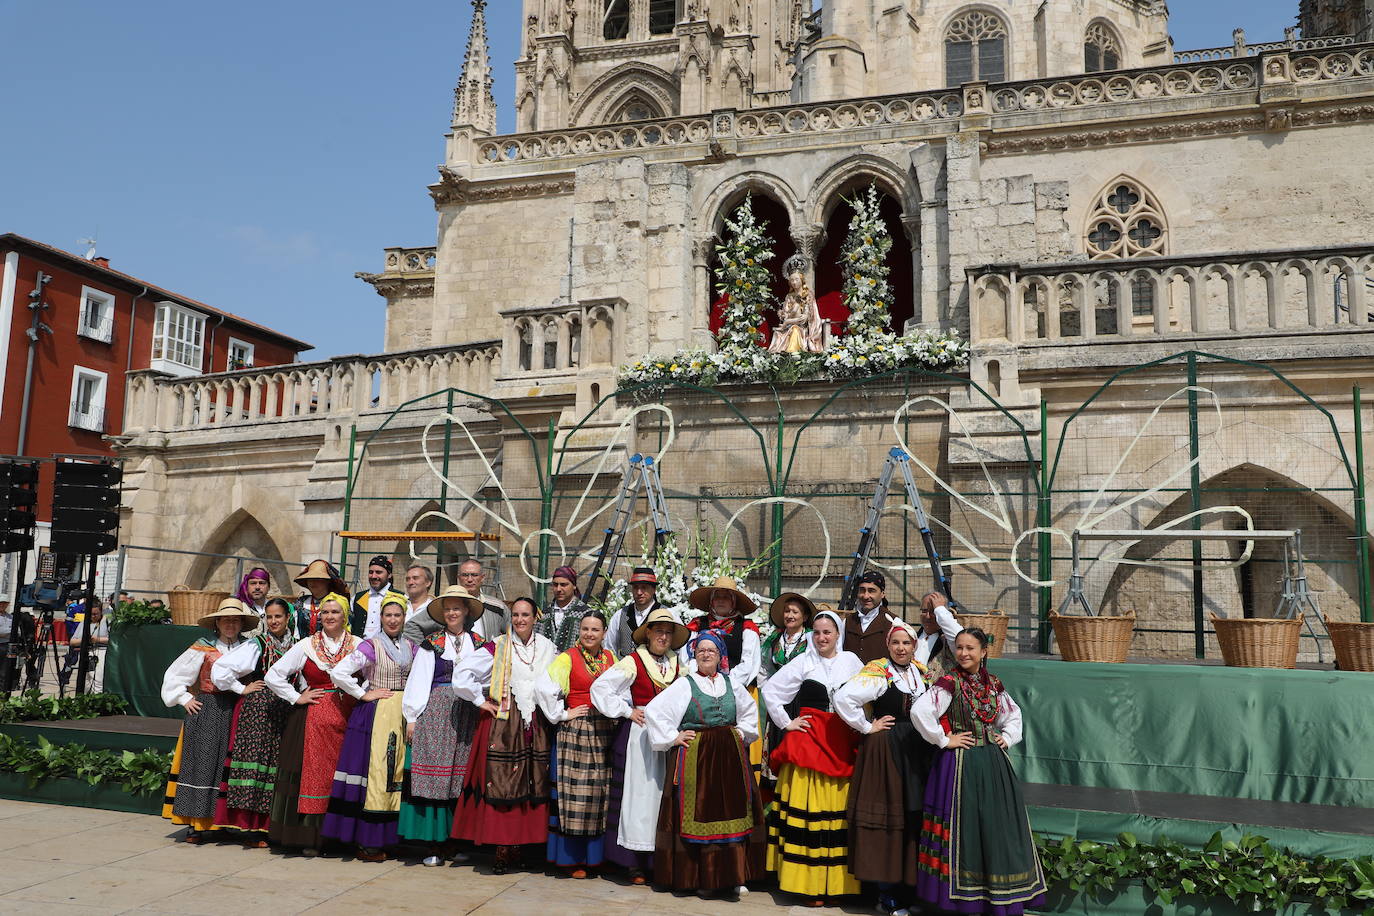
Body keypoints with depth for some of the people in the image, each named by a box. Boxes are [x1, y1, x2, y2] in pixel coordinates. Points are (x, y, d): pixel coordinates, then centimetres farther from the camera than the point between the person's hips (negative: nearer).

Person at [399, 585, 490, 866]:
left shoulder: (480, 645, 10)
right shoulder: (431, 644, 7)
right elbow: (418, 681, 5)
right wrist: (412, 717, -1)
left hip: (468, 716, 1)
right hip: (435, 713, -1)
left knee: (463, 778, 1)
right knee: (433, 775, -5)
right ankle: (434, 845, 0)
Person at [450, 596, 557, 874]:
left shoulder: (546, 647, 9)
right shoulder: (498, 647, -1)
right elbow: (462, 675, -5)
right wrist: (481, 701, -4)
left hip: (536, 725, 3)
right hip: (504, 723, -3)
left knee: (533, 786, 3)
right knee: (502, 785, -5)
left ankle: (519, 847, 13)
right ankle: (502, 848, 2)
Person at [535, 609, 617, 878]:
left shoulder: (612, 659, 10)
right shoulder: (567, 658, -4)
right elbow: (543, 687, -14)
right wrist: (561, 714, -10)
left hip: (604, 733, 4)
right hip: (575, 732, -4)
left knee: (600, 793, 7)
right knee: (574, 792, -4)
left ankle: (595, 855, 17)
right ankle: (572, 858, 6)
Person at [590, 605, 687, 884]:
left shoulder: (677, 665, 11)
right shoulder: (633, 662, -2)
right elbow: (600, 687, -6)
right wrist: (627, 712, -6)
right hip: (639, 733, -4)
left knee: (665, 793, 4)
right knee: (640, 792, -3)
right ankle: (637, 865, 5)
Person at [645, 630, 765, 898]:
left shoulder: (731, 684, 10)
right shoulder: (684, 684, -2)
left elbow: (750, 710, 27)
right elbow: (653, 710, -5)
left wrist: (741, 733, 14)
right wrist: (673, 737, -6)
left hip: (729, 757, 4)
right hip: (695, 757, -3)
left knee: (730, 810, 3)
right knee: (698, 812, -2)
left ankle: (732, 875, 10)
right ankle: (700, 877, 7)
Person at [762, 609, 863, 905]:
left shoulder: (850, 660, 7)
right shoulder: (803, 661, -1)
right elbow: (769, 690, -2)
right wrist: (786, 722, -3)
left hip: (842, 742, 3)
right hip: (808, 741, -2)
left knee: (838, 807, 3)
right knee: (808, 808, -3)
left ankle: (835, 879, 13)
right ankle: (808, 881, 4)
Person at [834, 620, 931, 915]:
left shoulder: (922, 672, 8)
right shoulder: (878, 672, -12)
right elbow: (843, 698, -22)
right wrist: (867, 727, -13)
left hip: (919, 751, 6)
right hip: (885, 751, -6)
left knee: (915, 819, 9)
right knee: (888, 819, -2)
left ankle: (910, 889, 22)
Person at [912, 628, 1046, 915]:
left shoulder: (993, 685, 8)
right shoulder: (950, 683, -10)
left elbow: (1014, 713, 26)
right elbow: (919, 711, -23)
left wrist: (1007, 737, 9)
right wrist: (944, 741, -16)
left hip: (994, 762, 6)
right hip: (961, 764, -6)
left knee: (1000, 826, 7)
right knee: (965, 827, -2)